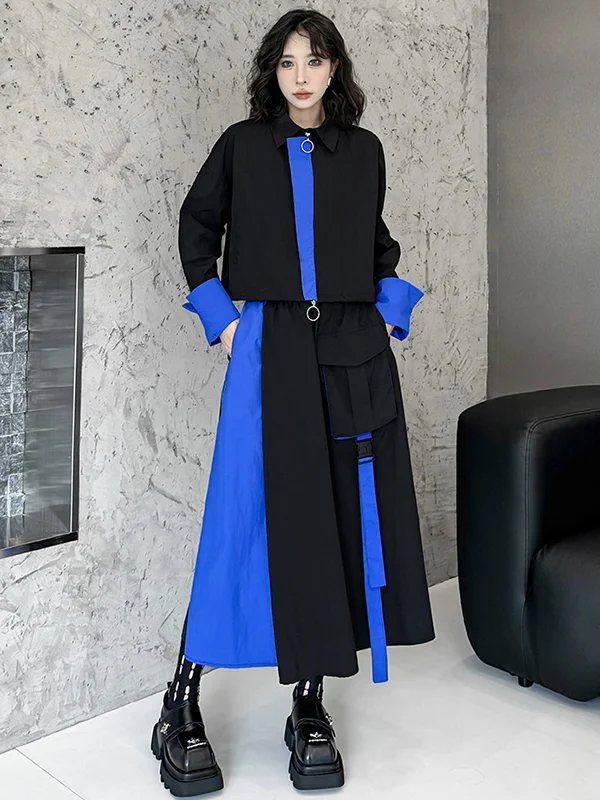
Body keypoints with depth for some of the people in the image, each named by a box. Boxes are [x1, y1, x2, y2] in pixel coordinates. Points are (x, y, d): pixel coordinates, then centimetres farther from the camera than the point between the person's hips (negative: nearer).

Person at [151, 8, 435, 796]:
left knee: (344, 519, 1)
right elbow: (196, 224, 13)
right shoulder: (242, 145, 5)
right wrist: (221, 318, 3)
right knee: (247, 519, -7)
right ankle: (182, 705, 6)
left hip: (355, 353, 3)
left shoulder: (364, 151, 12)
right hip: (268, 348, -3)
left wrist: (387, 311, 9)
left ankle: (311, 706, 14)